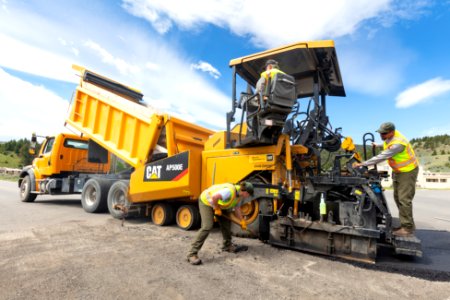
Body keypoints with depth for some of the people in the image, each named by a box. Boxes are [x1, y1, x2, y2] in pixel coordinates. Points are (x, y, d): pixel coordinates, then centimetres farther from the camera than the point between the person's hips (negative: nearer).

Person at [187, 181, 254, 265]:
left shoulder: (239, 195, -3)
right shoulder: (230, 191, -34)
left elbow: (237, 208, 9)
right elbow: (214, 197, -44)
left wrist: (242, 221, 11)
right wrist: (217, 208, -27)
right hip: (206, 201, -9)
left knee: (226, 222, 10)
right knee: (207, 226, -19)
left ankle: (227, 245, 29)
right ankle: (192, 253, -14)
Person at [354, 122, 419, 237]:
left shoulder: (397, 144, -32)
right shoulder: (389, 136, -6)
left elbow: (381, 157, -33)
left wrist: (362, 164, -32)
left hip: (408, 171, -9)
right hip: (397, 171, 9)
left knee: (404, 199, -9)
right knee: (398, 197, 12)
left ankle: (408, 228, 1)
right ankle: (406, 223, 24)